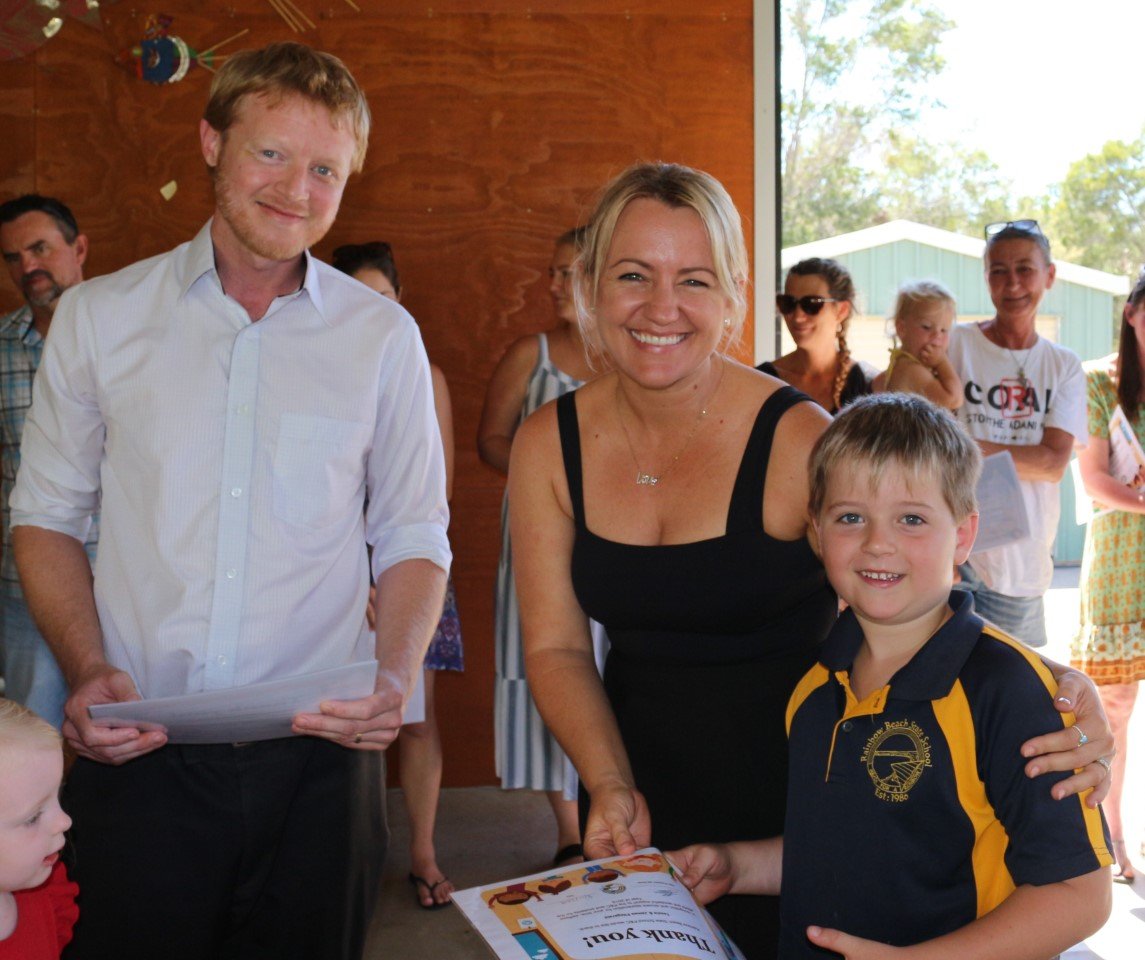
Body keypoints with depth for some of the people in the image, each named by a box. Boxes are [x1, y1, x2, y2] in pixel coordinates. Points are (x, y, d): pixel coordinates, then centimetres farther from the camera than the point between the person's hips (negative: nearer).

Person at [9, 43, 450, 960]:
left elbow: (413, 537, 6)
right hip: (138, 749, 0)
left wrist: (397, 674, -12)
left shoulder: (382, 336, 3)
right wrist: (87, 669, -8)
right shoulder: (98, 317, 4)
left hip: (319, 753, 0)